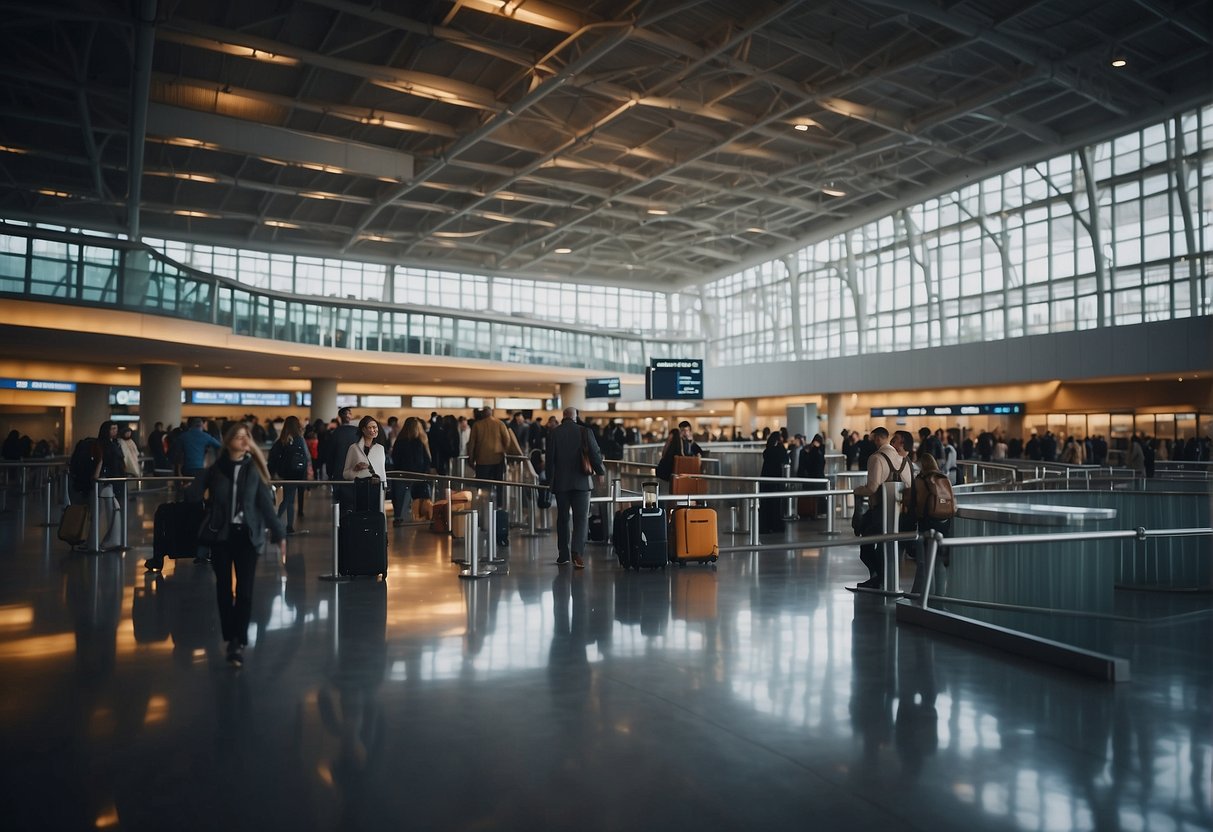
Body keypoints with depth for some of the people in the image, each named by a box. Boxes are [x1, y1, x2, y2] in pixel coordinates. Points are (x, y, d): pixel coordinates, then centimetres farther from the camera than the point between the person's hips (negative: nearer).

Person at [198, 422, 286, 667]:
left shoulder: (254, 468, 0)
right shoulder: (216, 469, 1)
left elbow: (266, 503, 0)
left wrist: (279, 534, -3)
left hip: (247, 535, -1)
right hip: (221, 534, 1)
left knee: (244, 590, -5)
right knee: (224, 588, 7)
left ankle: (239, 643, -1)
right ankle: (231, 639, 20)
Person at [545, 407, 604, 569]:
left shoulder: (553, 433, -2)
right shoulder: (585, 431, -5)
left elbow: (550, 459, 0)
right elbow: (595, 454, -6)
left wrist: (550, 481, 9)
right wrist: (600, 471, 11)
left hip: (560, 483, 2)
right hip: (581, 482, -2)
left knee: (562, 518, 12)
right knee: (581, 518, 1)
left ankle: (563, 555, 17)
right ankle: (576, 552, -16)